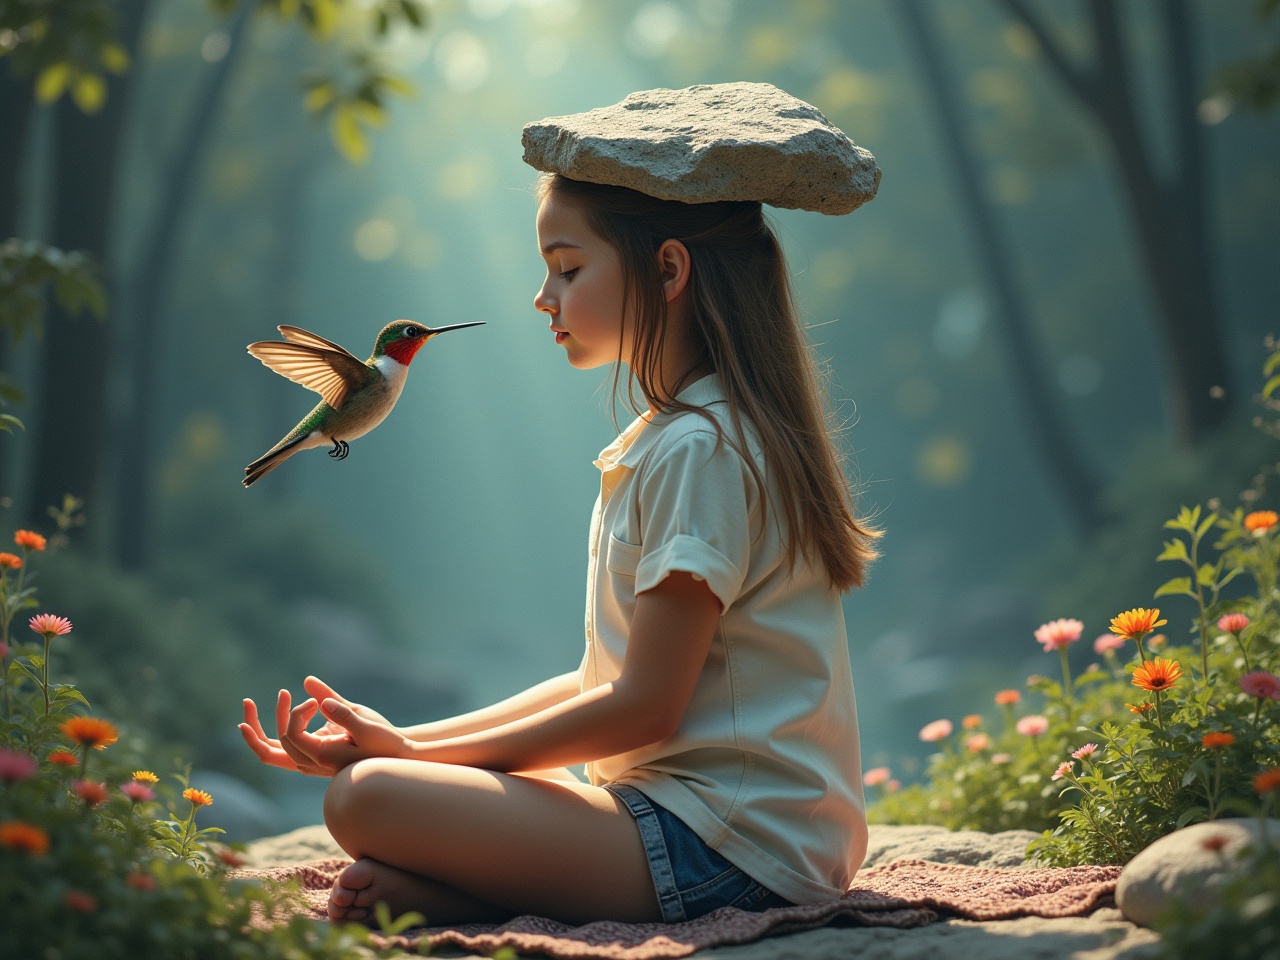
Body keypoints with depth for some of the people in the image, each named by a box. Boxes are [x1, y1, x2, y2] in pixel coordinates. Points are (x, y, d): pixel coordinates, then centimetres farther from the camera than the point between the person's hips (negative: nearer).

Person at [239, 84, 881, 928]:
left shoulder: (700, 449, -15)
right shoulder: (666, 439, 17)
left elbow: (644, 706, -18)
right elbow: (609, 682, 15)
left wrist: (412, 753, -11)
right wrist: (409, 741, 6)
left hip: (730, 846, -11)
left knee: (369, 798, -23)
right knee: (382, 778, 17)